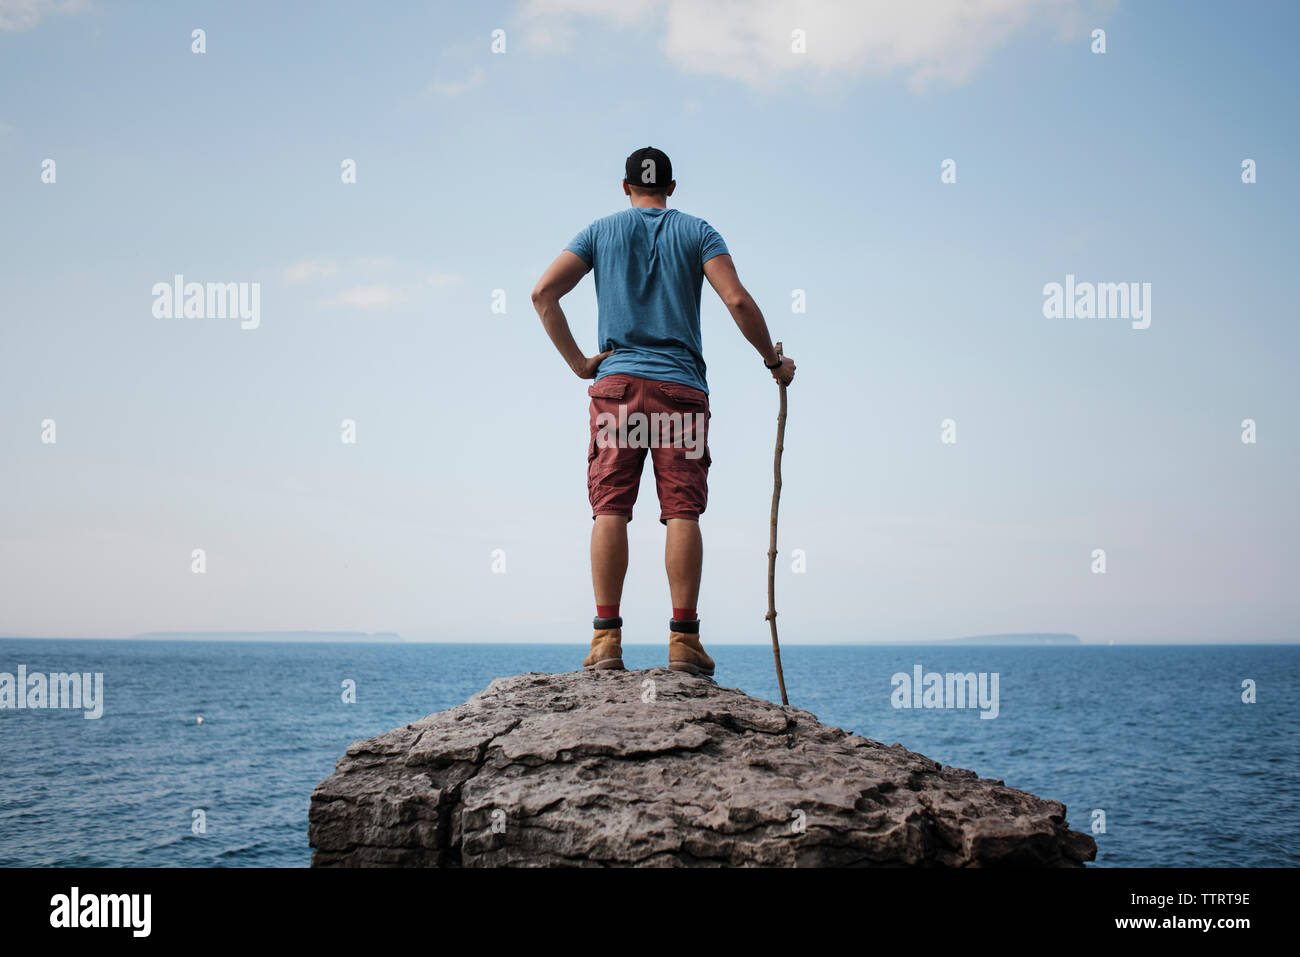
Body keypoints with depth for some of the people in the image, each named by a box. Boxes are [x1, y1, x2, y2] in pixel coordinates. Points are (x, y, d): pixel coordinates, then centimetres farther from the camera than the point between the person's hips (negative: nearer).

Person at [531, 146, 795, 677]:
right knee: (683, 511, -4)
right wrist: (774, 362, 8)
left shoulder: (602, 231, 13)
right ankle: (684, 640, -8)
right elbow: (737, 300, -3)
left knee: (610, 508, -3)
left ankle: (606, 637, -8)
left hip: (617, 381, 1)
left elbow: (543, 291, 1)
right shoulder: (696, 232, 10)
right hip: (681, 385, -1)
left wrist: (577, 362, 4)